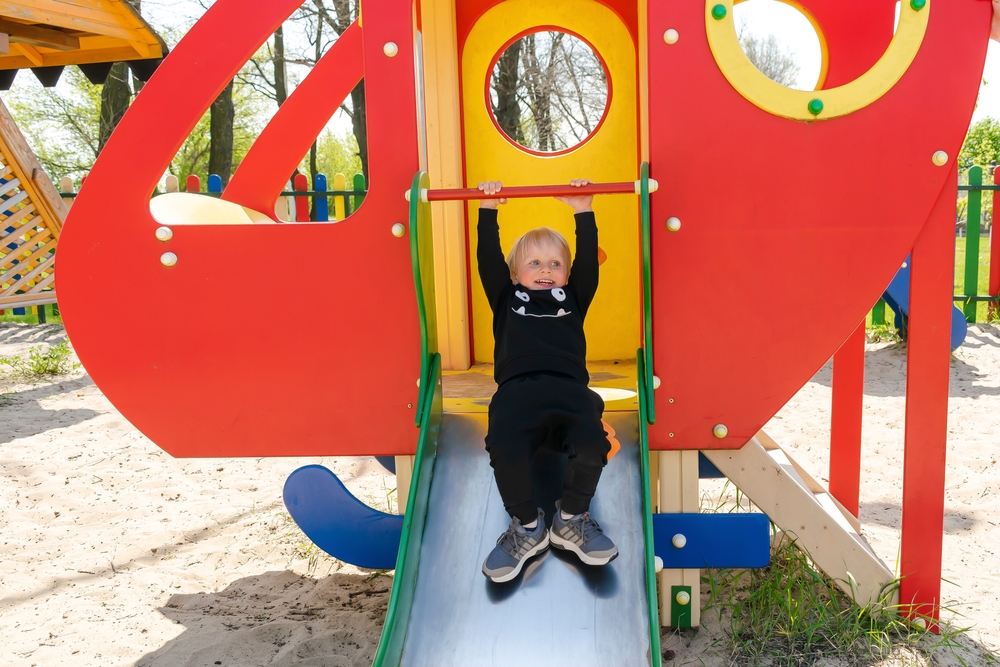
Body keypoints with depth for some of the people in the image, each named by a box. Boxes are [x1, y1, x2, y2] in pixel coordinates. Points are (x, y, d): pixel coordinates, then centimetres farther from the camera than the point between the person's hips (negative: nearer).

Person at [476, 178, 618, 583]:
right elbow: (488, 260, 19)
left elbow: (587, 262, 20)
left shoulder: (573, 299, 31)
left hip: (569, 386, 1)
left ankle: (571, 520, -3)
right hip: (517, 387, -1)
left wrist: (584, 212, 15)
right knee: (504, 447, -33)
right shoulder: (507, 299, 29)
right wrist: (488, 211, 15)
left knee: (592, 442, -31)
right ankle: (527, 526, -7)